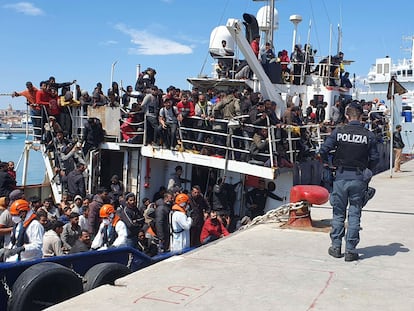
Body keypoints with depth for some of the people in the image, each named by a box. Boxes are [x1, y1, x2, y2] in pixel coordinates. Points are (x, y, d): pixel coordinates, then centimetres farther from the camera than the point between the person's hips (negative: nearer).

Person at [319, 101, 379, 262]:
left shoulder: (338, 132, -4)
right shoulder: (368, 135, -3)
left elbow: (323, 150, -8)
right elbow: (375, 158, -1)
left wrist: (326, 164, 11)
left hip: (341, 176, 0)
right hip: (359, 178, 0)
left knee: (338, 213, 12)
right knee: (354, 214, 7)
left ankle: (336, 247, 18)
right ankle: (350, 250, 9)